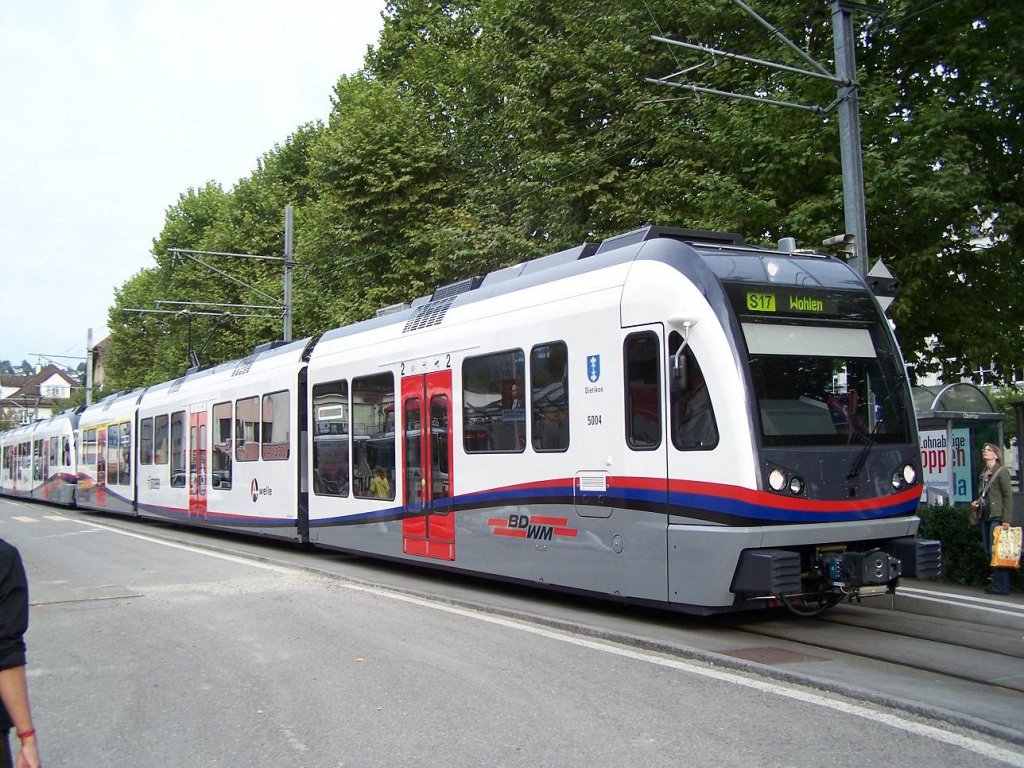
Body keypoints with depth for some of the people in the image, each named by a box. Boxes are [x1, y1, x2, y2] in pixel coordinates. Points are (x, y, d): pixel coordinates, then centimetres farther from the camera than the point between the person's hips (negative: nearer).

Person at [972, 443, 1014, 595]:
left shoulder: (1002, 472, -6)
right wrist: (977, 502, 7)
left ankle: (1001, 586, -6)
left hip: (997, 517, -8)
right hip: (985, 517, 8)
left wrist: (1006, 520, -16)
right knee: (989, 552, 7)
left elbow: (1008, 496, -10)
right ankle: (997, 583, 13)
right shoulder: (983, 474, 17)